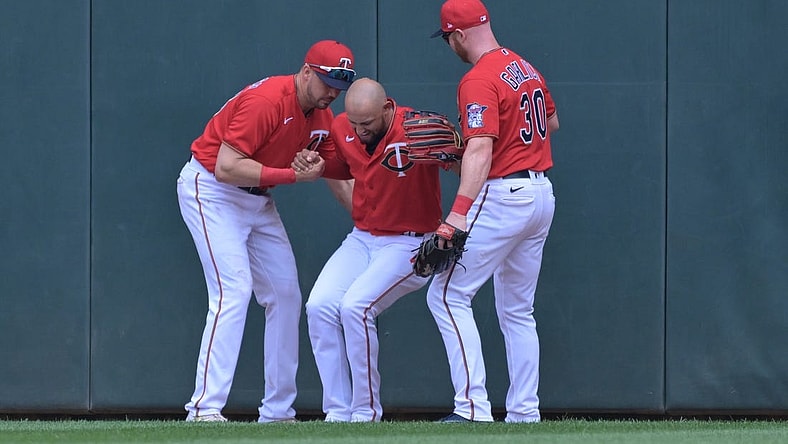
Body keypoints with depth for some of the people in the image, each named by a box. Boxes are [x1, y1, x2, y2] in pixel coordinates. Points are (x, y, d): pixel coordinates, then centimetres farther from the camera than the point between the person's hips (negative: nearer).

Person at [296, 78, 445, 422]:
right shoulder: (343, 129, -2)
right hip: (361, 239, 6)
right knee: (319, 306, -14)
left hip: (410, 245, -6)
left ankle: (367, 412, -11)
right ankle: (338, 413, -8)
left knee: (355, 306, -25)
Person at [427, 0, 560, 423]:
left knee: (448, 295, -6)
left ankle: (472, 407, -15)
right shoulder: (525, 68, 12)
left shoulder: (479, 81, -16)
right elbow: (551, 122, 27)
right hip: (542, 194, 9)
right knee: (517, 310, 16)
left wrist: (459, 213, -36)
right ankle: (524, 412, 14)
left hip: (502, 195, -9)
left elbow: (480, 150, -28)